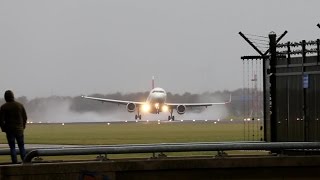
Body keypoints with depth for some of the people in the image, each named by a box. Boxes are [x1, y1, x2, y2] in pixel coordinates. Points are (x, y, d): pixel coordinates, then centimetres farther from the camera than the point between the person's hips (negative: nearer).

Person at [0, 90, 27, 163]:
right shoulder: (20, 105, 1)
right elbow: (25, 117, 5)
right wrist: (23, 126, 16)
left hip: (9, 130, -2)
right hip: (19, 130, 2)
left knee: (12, 147, 3)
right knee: (21, 146, 10)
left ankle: (15, 162, -1)